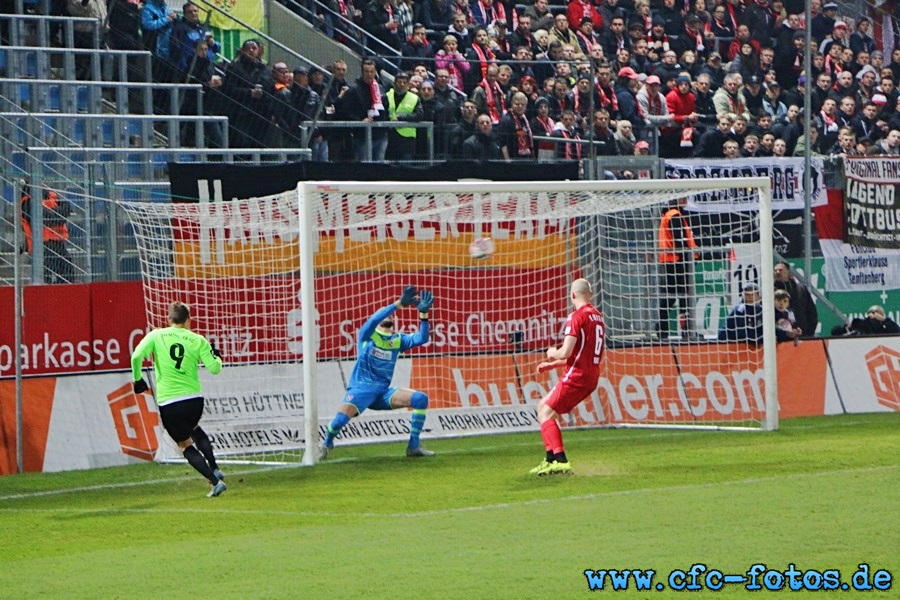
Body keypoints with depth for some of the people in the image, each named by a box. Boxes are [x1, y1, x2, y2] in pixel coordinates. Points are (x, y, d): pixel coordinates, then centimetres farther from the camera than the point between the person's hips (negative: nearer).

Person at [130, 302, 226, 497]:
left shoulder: (156, 335, -1)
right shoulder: (197, 340, 0)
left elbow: (136, 356, -12)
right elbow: (214, 368, -2)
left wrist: (137, 379, 3)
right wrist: (216, 356, 20)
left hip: (168, 403, -2)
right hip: (194, 399, 2)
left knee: (186, 444, 12)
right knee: (194, 429, 34)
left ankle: (215, 482, 2)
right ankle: (215, 470, 29)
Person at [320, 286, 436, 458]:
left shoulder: (398, 340, 12)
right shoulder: (368, 334, 2)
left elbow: (421, 338, -3)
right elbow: (374, 319, -20)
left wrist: (423, 313, -17)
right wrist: (399, 303, -29)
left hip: (383, 391, 4)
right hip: (361, 388, -4)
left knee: (421, 399, -13)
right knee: (341, 419, -28)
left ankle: (413, 447, -6)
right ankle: (327, 444, 7)